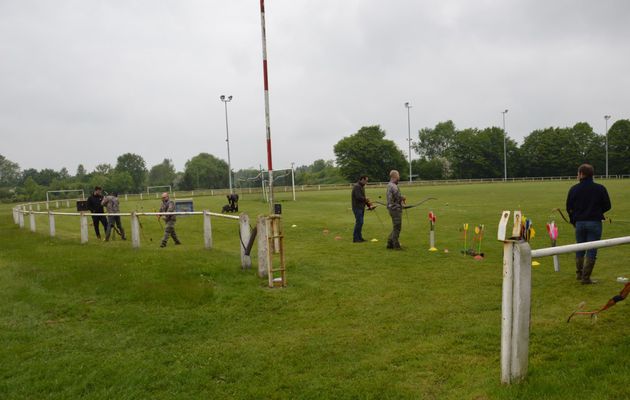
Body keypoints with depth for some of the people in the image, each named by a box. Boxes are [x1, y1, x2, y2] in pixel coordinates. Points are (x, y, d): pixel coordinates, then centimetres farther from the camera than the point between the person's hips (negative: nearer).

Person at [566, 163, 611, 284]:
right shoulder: (600, 188, -6)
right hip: (595, 223, -2)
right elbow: (607, 206, 1)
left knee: (579, 249, 17)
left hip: (579, 223, 2)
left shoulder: (574, 189, -4)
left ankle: (579, 274, 26)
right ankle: (586, 278, 3)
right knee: (591, 251, 3)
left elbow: (569, 208, 2)